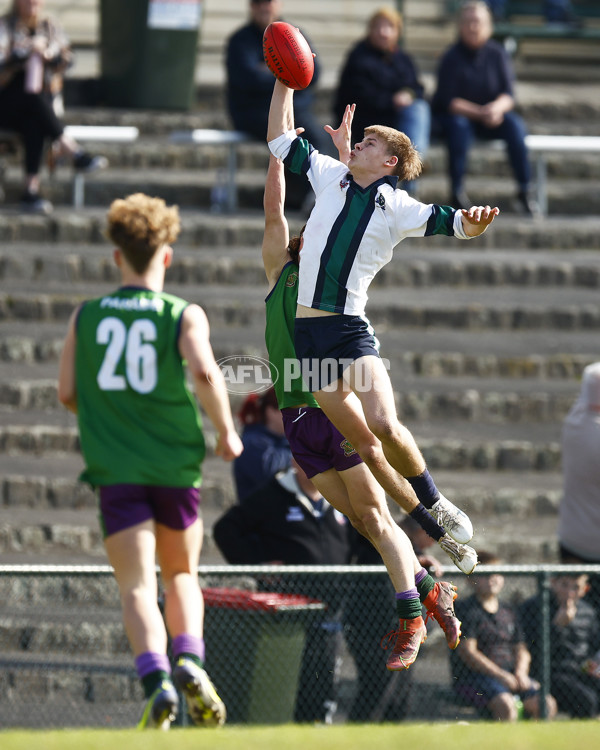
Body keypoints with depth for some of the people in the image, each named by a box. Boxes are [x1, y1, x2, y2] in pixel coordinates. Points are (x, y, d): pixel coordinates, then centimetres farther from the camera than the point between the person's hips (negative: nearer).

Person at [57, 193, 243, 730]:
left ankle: (156, 676, -28)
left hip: (115, 470, 0)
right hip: (175, 464, 0)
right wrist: (227, 431, -5)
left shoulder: (86, 317, 5)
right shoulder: (184, 315, -2)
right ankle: (189, 660, -7)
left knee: (137, 586, -5)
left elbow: (67, 393, 7)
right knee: (182, 576, 18)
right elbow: (204, 371, -19)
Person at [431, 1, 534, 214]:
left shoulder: (497, 54, -3)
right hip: (453, 115, -3)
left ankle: (524, 191, -20)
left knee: (515, 125, -25)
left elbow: (508, 95, -7)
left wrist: (496, 108, -30)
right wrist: (480, 113, -30)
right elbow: (448, 101, -18)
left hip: (491, 115, 3)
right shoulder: (452, 58, -12)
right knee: (459, 126, -36)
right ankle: (457, 193, -33)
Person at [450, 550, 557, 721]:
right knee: (506, 706, -35)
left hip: (509, 675, 6)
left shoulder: (508, 610, 18)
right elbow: (467, 652, -11)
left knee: (547, 704, -15)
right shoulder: (465, 609, -2)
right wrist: (501, 675, -17)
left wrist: (520, 671, -3)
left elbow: (521, 649, 20)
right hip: (472, 677, -6)